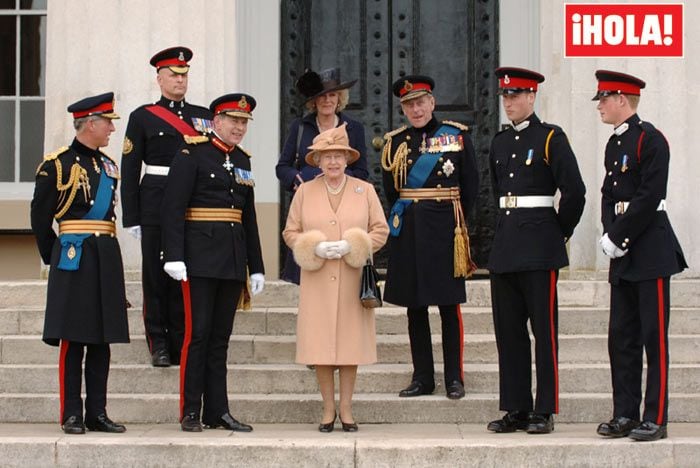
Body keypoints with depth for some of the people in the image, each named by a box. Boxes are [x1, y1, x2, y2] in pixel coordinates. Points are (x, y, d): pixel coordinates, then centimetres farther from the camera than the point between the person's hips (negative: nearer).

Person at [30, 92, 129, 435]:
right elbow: (40, 218, -1)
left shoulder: (108, 166, 14)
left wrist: (103, 250, 15)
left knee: (102, 340, 7)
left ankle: (97, 413, 13)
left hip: (106, 258, 6)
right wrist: (55, 259, 3)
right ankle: (71, 415, 2)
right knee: (72, 340, -3)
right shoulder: (57, 164, -5)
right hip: (74, 258, -6)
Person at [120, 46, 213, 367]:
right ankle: (159, 344, 9)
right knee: (156, 274, 1)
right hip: (156, 205, -2)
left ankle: (183, 343, 12)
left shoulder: (203, 117, 13)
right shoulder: (142, 117, 5)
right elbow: (129, 170, 2)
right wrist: (132, 218, -4)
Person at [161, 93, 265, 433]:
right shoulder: (192, 154, -5)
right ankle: (190, 413, 1)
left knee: (220, 337, 9)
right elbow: (173, 207, -11)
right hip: (201, 256, -6)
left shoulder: (242, 161, 16)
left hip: (233, 261, 6)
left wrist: (256, 267, 16)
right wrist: (174, 257, -19)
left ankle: (218, 412, 13)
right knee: (198, 333, -6)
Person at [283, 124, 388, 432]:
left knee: (351, 342, 1)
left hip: (353, 280, 0)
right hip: (317, 282, 0)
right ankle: (328, 409, 9)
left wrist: (351, 246, -11)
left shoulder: (365, 190, 7)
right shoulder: (305, 192, 8)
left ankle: (346, 409, 10)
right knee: (320, 346, -2)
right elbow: (290, 232, 8)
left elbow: (380, 230, 5)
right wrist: (315, 248, -10)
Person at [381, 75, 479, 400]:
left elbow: (470, 185, 5)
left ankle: (455, 379, 7)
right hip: (408, 232, 3)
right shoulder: (395, 142, 7)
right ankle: (422, 378, 13)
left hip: (444, 229, -2)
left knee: (449, 305, 0)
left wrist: (453, 220, 8)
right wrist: (408, 216, 10)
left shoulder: (457, 135, 1)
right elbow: (391, 191, 14)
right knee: (414, 306, 6)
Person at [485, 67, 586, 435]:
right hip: (504, 246, 7)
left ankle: (544, 411, 2)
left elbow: (575, 191, -9)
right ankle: (516, 409, 14)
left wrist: (561, 232, -1)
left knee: (544, 329, -2)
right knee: (508, 331, 7)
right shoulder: (499, 143, 14)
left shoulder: (551, 138, -5)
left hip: (539, 249, -7)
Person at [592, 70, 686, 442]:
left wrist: (618, 237, -15)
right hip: (623, 254, 9)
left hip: (650, 249, -9)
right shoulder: (614, 144, 16)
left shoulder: (650, 139, -11)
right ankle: (625, 415, 15)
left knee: (653, 337, -4)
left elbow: (648, 198, -18)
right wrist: (609, 236, -1)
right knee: (621, 337, 9)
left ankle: (655, 419, 1)